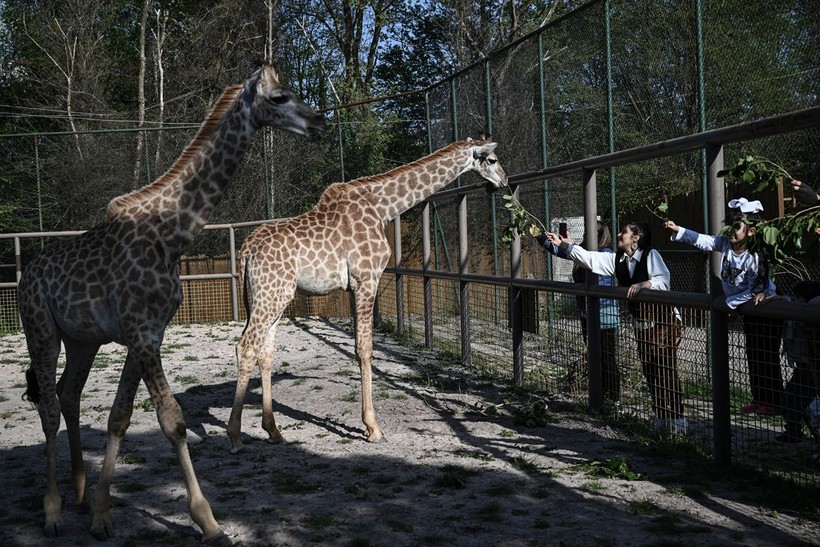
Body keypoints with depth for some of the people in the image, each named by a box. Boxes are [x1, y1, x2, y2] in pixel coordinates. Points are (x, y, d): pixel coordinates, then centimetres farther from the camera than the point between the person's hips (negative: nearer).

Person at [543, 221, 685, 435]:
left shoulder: (651, 255, -13)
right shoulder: (616, 259, 5)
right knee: (649, 371, 11)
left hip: (663, 321, -7)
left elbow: (663, 280, -24)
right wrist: (563, 245, -5)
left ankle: (677, 419, -1)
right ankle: (660, 417, 21)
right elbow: (589, 259, 0)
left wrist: (644, 284, -41)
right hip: (641, 324, 7)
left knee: (666, 371, -8)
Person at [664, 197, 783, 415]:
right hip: (749, 310, 8)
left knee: (767, 357, -1)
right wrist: (678, 230, -20)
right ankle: (758, 400, 22)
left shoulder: (755, 258, -29)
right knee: (752, 356, 13)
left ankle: (773, 402, 8)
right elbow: (702, 240, -10)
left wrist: (729, 303, -20)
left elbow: (752, 291, -26)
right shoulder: (726, 244, -9)